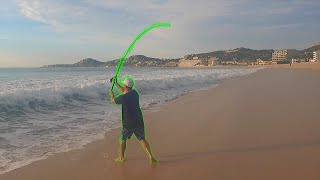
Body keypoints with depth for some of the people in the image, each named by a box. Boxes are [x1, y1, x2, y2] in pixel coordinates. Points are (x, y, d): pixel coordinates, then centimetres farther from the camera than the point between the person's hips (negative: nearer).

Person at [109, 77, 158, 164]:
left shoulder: (123, 98, -16)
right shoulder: (135, 93, 2)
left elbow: (113, 100, 6)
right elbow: (124, 91, 23)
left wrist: (112, 95, 30)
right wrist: (116, 83, 33)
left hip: (128, 124, -5)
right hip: (139, 121, 5)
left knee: (123, 139, 16)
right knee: (142, 139, 12)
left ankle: (121, 157, 29)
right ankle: (151, 157, 4)